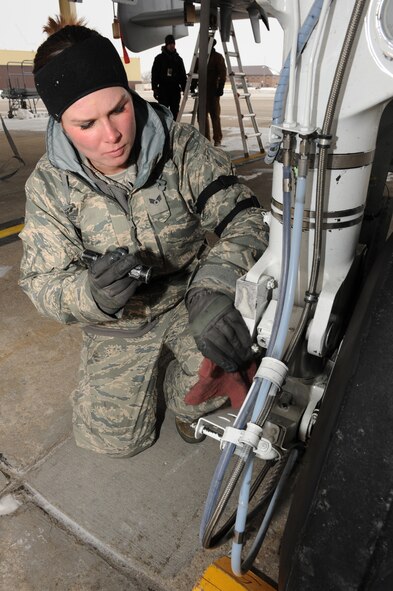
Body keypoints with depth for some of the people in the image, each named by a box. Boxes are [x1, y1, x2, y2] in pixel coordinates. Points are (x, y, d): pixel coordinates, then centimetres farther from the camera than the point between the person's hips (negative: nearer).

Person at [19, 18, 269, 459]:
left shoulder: (183, 147, -19)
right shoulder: (49, 184, -15)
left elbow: (241, 216, -23)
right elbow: (43, 283, -15)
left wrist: (214, 287, -44)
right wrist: (91, 293, -40)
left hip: (188, 302, 0)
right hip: (118, 327, 1)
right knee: (114, 439, 7)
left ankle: (182, 400, 15)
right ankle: (152, 364, 35)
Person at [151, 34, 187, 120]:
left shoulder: (178, 59, 14)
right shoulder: (159, 58, 5)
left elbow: (183, 75, 15)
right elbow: (154, 74, 1)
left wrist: (184, 89, 7)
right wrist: (155, 89, -8)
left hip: (175, 89, 3)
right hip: (163, 89, -3)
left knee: (174, 112, 4)